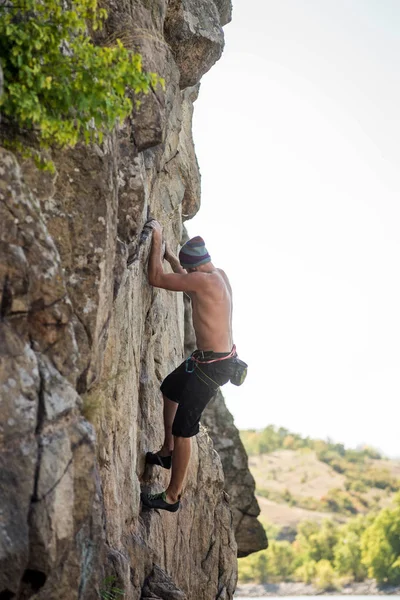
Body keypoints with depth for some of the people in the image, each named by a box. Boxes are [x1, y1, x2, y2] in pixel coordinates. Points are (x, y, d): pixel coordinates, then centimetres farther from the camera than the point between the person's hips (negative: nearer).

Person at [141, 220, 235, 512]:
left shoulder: (204, 280, -24)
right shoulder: (220, 275, 4)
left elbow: (156, 278, -22)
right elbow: (188, 281, 26)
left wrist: (157, 240, -12)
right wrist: (170, 256, 23)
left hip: (212, 365, -10)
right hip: (220, 357, 10)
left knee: (183, 429, -1)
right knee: (170, 389, 30)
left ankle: (172, 496, 11)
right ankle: (168, 452, 44)